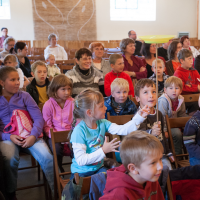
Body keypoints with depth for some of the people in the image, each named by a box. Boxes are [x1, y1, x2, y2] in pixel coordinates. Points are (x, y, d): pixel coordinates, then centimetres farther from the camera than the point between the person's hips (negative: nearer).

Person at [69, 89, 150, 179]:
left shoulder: (102, 123, 0)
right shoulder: (79, 131, -22)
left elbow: (123, 130, -6)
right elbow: (80, 160, -25)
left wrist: (138, 117, -13)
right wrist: (103, 151, -26)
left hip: (98, 168, 6)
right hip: (81, 172, -6)